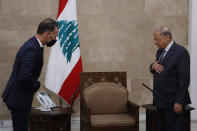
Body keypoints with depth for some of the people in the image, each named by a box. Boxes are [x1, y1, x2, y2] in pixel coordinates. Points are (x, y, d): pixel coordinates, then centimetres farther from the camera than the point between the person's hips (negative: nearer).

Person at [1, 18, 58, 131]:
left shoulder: (34, 43, 4)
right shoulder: (32, 49, -25)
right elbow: (25, 77, -33)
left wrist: (54, 38, 3)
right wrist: (37, 85, -15)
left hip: (19, 96, 10)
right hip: (18, 99, -10)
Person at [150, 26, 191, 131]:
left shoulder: (181, 52, -13)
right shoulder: (160, 52, 14)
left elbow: (184, 79, -17)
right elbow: (155, 71, 24)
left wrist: (179, 102, -20)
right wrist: (153, 66, -1)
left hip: (173, 102, -8)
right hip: (160, 101, 8)